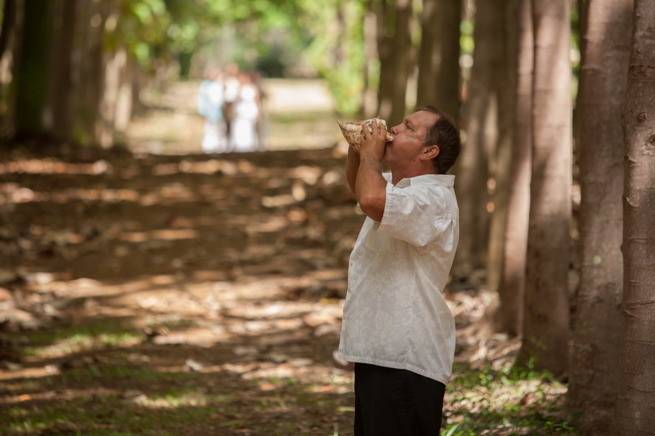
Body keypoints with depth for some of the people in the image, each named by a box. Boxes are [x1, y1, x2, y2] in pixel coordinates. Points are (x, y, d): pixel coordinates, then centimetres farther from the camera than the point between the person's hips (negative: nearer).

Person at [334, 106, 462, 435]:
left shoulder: (433, 199, -18)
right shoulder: (403, 188, 17)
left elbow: (371, 199, -37)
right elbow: (360, 188, 37)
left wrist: (371, 154, -15)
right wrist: (358, 149, 14)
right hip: (378, 354, 11)